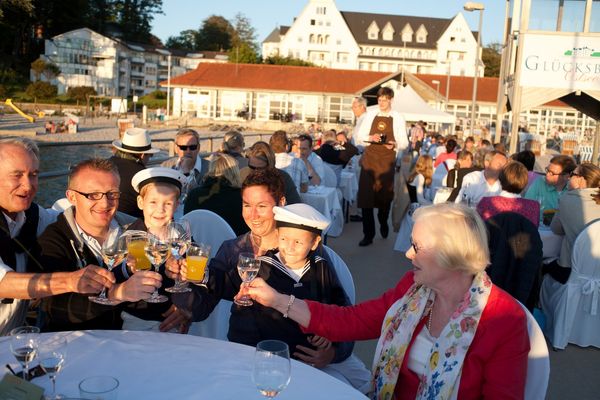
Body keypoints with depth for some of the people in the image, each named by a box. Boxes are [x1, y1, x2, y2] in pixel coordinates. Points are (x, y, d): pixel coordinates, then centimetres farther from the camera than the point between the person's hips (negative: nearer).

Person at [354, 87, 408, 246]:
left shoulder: (398, 118, 1)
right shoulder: (370, 115, 6)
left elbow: (404, 142, 0)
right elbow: (360, 137, 6)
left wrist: (395, 144, -21)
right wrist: (371, 138, -15)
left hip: (387, 160, -1)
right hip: (369, 158, 1)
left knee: (385, 195, 10)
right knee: (366, 196, -5)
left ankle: (383, 224, 40)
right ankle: (368, 234, 4)